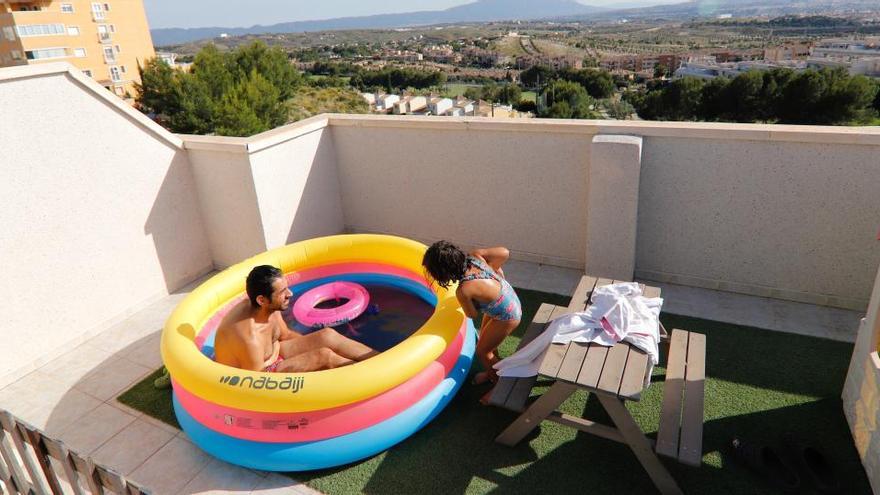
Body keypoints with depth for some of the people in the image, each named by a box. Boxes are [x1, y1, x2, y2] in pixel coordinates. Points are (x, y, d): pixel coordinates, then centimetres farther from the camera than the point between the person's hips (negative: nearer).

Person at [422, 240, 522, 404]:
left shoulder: (463, 290, -35)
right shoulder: (473, 255, -20)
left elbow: (472, 314, -15)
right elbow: (504, 253, -10)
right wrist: (495, 269, 4)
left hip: (506, 316, -8)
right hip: (508, 298, 8)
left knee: (483, 351, 11)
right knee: (486, 342, 26)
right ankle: (491, 373, 51)